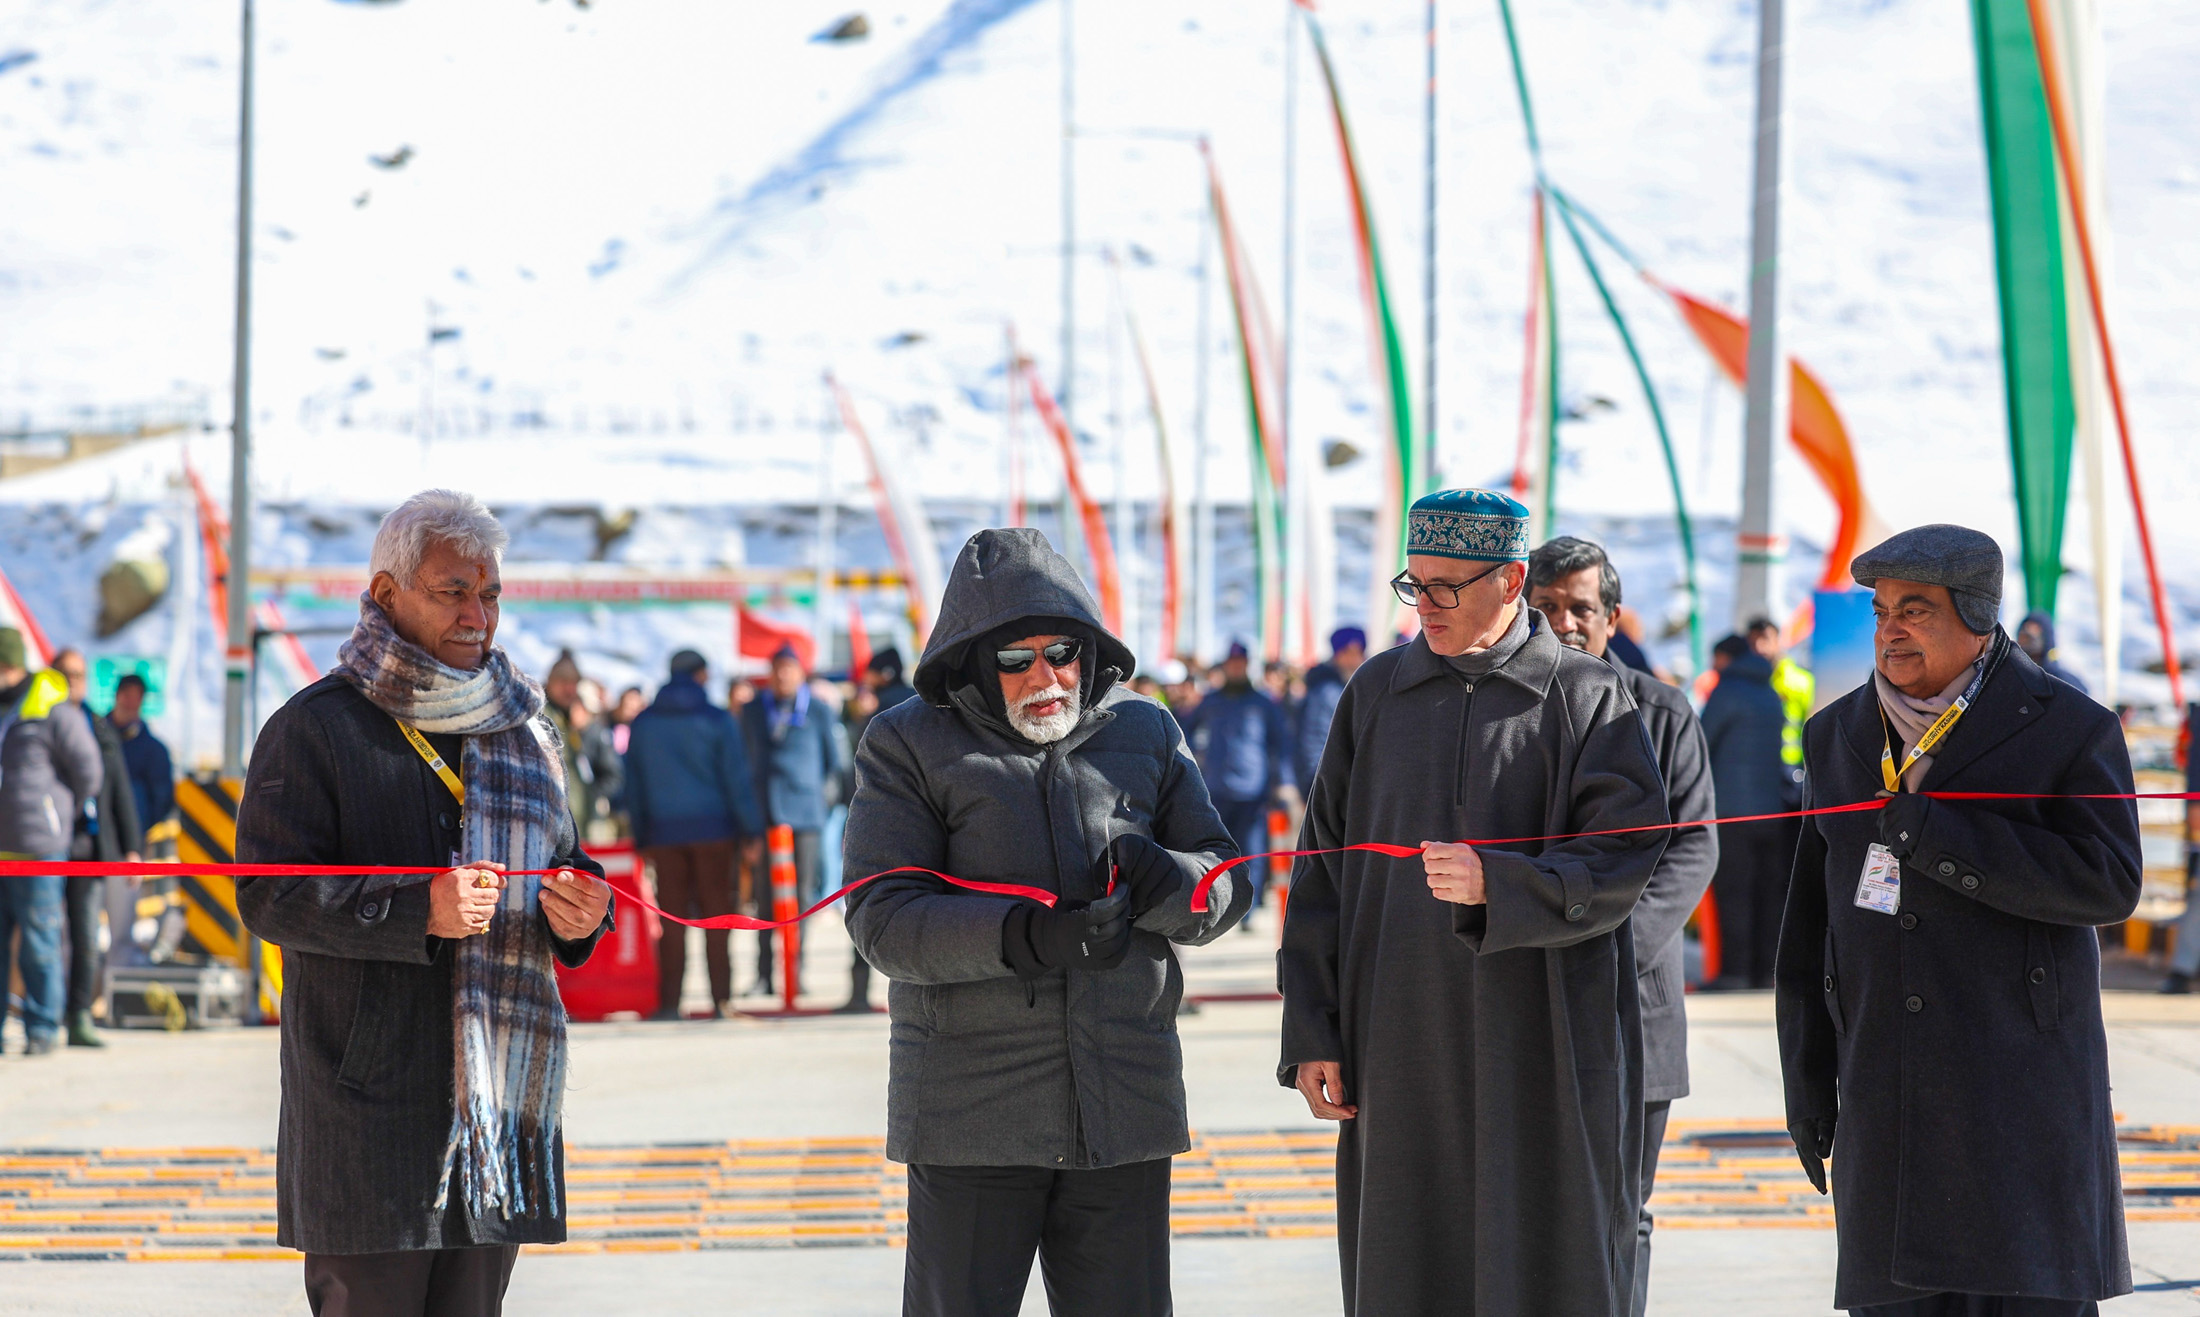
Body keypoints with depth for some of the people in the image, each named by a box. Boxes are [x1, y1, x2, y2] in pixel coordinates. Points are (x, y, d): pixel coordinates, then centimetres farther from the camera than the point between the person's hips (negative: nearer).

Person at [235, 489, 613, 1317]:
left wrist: (581, 908, -1)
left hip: (499, 1090, 6)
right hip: (367, 1104, -6)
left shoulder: (522, 733, 17)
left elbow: (565, 863, 24)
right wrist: (418, 910, -22)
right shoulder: (316, 729, -3)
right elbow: (268, 896, -10)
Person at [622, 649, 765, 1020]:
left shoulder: (643, 724, 8)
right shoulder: (717, 721, -3)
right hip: (713, 830, -2)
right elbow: (737, 780, -5)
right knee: (717, 914, 2)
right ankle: (722, 999, -2)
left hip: (664, 833, 3)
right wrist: (751, 830, -1)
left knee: (672, 919, 5)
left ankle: (669, 1001, 0)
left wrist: (641, 836, 14)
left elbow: (634, 785, 10)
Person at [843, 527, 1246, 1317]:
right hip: (970, 1118, -3)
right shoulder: (909, 743, 0)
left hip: (1124, 1105, 3)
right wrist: (1025, 938, -26)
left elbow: (1225, 886, 9)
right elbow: (883, 918, -10)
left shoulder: (1145, 734, 11)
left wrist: (1162, 881, -16)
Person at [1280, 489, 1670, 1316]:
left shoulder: (1586, 698, 0)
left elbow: (1621, 865, -7)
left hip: (1542, 1054, -3)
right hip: (1402, 1055, 3)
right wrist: (1310, 1035, 4)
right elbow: (1323, 869, 11)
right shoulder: (1379, 692, 11)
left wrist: (1495, 884, -23)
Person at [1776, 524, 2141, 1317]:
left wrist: (1937, 834, -17)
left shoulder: (2067, 729, 0)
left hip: (2022, 1098, -4)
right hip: (1884, 1096, 4)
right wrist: (1806, 1080, 12)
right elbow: (1811, 921, 17)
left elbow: (2110, 882, -13)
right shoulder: (1839, 738, 14)